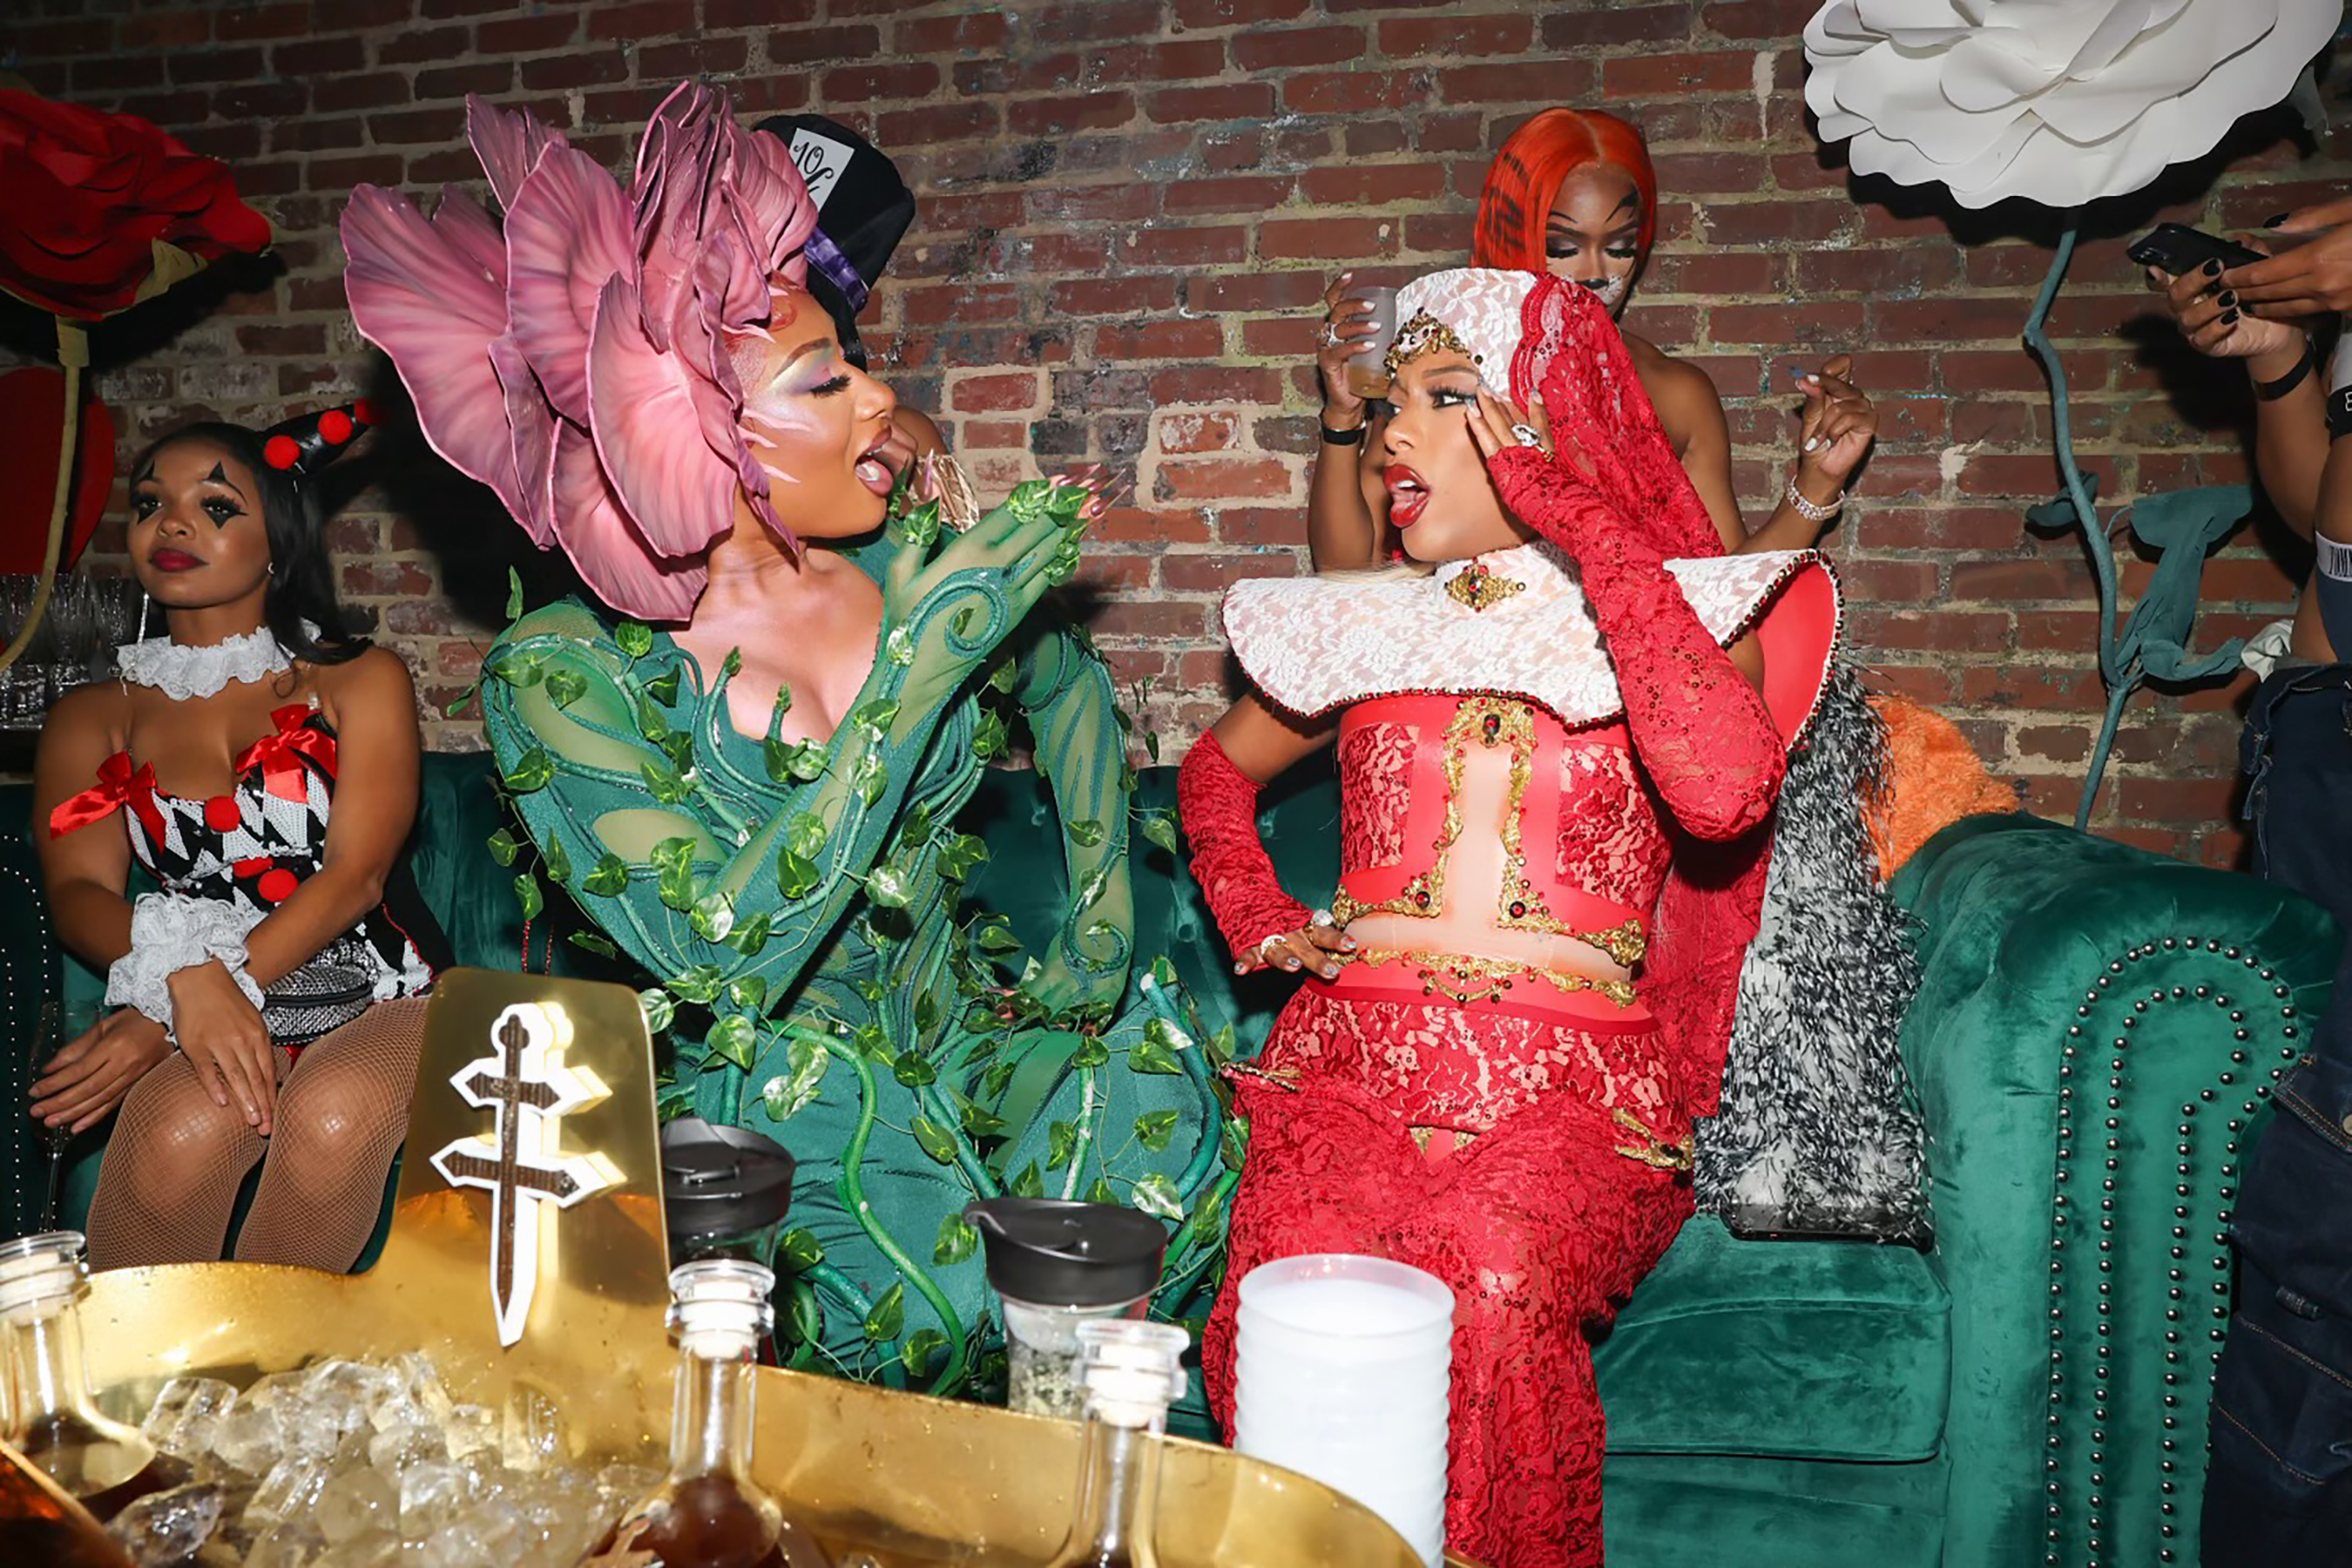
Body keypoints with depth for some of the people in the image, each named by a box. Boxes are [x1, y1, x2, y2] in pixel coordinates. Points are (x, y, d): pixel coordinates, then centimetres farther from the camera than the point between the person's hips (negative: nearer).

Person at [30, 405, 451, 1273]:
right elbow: (78, 892, 1)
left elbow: (355, 875, -3)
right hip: (208, 1013, 1)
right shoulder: (92, 718, 17)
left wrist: (198, 997, -18)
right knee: (180, 1128, -33)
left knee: (334, 1120, -34)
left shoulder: (360, 680, 10)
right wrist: (186, 976, -23)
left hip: (380, 1004, -1)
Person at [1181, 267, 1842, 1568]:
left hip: (1574, 1088, -2)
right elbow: (1215, 766, 34)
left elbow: (1724, 793, -17)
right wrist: (1252, 911, 13)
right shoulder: (1360, 627, 17)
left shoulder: (1688, 615, 7)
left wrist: (1599, 538, -12)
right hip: (1350, 1059, 3)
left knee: (1491, 1294, -35)